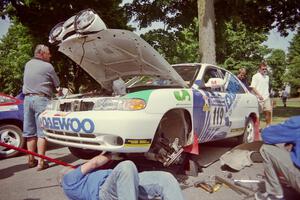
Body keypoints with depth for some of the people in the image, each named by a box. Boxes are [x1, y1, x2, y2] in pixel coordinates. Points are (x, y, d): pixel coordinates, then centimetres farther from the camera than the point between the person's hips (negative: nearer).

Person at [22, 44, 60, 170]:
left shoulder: (28, 64, 13)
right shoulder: (47, 66, -5)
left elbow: (25, 81, 20)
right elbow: (57, 84, 4)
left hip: (27, 98, 6)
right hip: (41, 99, -6)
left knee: (30, 131, 12)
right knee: (42, 131, -3)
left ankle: (31, 160, 20)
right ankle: (41, 162, -3)